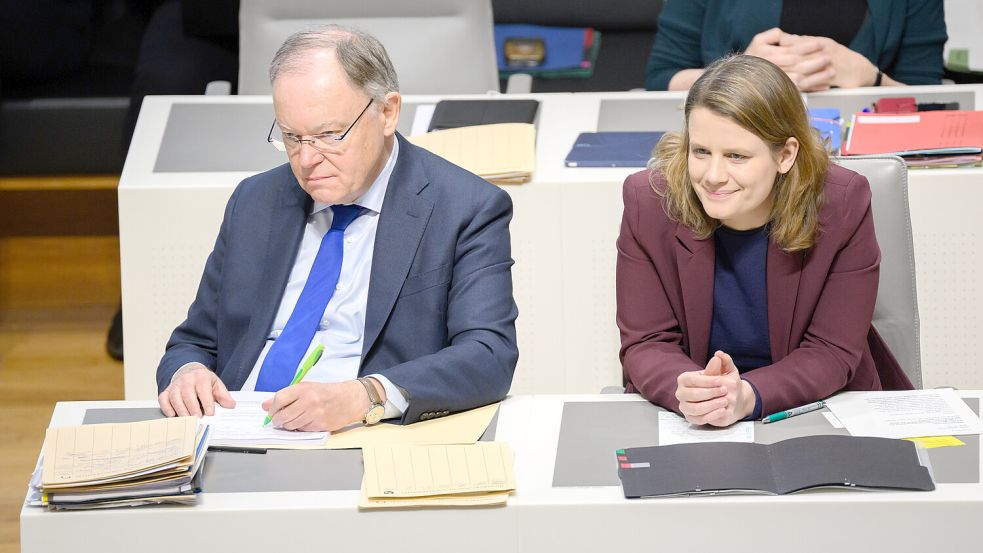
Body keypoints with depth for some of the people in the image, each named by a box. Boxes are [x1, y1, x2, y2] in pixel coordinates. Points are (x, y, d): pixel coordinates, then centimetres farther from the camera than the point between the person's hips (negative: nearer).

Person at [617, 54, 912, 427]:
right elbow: (646, 343, -8)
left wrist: (748, 396, -29)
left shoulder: (843, 204, -12)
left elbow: (832, 352, -11)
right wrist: (688, 393, -30)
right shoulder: (648, 201, -10)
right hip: (684, 425, 1)